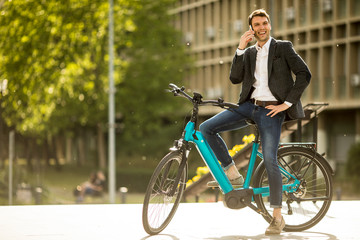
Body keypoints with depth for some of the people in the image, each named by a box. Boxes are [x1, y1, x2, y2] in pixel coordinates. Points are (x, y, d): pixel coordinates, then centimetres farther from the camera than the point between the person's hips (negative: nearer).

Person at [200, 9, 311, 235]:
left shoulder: (283, 48, 4)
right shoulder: (249, 53, 17)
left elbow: (304, 74, -4)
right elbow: (235, 78, 4)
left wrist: (287, 103, -9)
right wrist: (241, 49, -4)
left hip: (271, 109, -5)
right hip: (249, 105, 5)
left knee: (270, 160, -13)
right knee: (206, 128, -10)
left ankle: (278, 217, -3)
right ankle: (232, 174, 2)